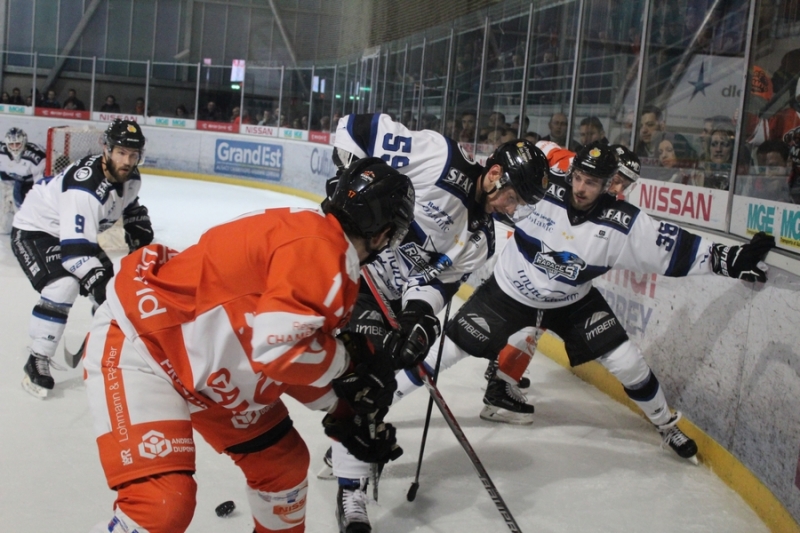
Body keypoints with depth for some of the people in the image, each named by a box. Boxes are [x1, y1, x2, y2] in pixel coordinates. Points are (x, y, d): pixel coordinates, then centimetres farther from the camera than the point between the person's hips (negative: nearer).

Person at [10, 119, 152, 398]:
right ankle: (38, 360, -17)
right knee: (64, 285, -29)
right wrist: (97, 281, -49)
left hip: (78, 230, 9)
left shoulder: (128, 177, -11)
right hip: (34, 231, -9)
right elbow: (74, 247, -42)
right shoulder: (85, 186, -37)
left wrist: (141, 235, 3)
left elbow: (131, 207, 14)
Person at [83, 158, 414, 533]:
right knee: (164, 502, -22)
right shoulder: (317, 246, -24)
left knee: (284, 461, 16)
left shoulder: (331, 259, 7)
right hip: (137, 342, -10)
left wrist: (344, 410, 10)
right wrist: (349, 359, -16)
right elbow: (277, 349, -31)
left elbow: (296, 356, 14)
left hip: (206, 365, 10)